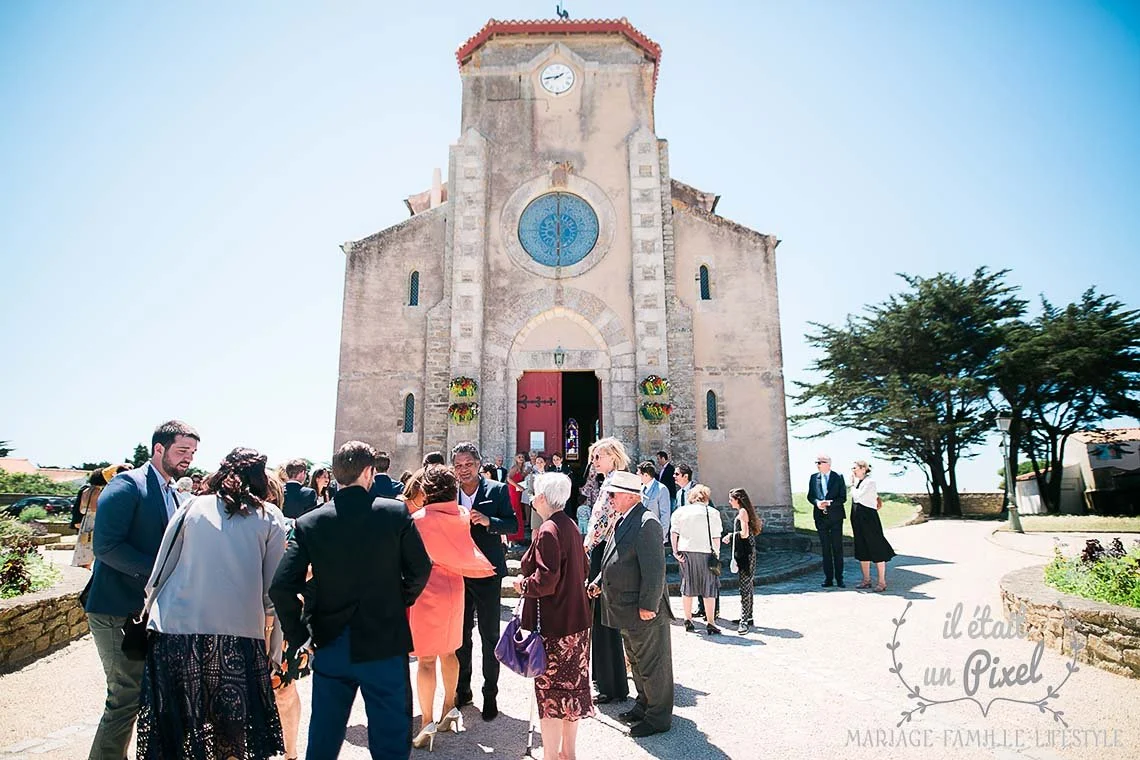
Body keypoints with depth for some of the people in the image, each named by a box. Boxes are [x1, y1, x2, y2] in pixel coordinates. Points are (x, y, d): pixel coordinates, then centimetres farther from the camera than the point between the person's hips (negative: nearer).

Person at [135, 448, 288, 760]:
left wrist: (150, 613, 18)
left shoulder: (193, 507, 6)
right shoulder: (271, 517, 2)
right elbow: (273, 588, 1)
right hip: (240, 633, -1)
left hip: (177, 629, 2)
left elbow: (161, 569, 6)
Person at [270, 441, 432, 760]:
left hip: (330, 647, 3)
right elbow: (419, 571, -6)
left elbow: (281, 587, -10)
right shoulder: (396, 513, -11)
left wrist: (298, 638, 1)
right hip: (384, 643, -3)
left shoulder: (308, 523, -6)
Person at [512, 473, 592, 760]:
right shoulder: (571, 526, 7)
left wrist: (522, 583, -8)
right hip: (575, 619, 9)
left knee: (550, 690, 4)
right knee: (572, 686, 17)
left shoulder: (548, 531, -20)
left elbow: (546, 580, -26)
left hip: (552, 623, -9)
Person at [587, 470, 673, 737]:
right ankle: (644, 705, 40)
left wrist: (648, 605, -23)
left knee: (652, 665, 6)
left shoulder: (646, 524, -22)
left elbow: (654, 569, -24)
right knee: (637, 661, 23)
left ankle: (658, 717, 21)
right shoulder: (622, 521, 9)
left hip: (644, 612, -10)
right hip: (626, 610, 10)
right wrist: (599, 582, 9)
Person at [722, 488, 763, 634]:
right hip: (746, 552, 10)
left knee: (744, 586, -11)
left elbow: (744, 534, -19)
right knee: (746, 585, 15)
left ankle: (745, 621, -12)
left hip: (745, 553, -10)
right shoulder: (744, 511, 16)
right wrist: (731, 537, 11)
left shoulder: (742, 511, -12)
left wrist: (731, 535, -2)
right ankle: (748, 618, 23)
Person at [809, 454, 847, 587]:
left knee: (837, 548, 3)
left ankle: (839, 578, 11)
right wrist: (817, 502, -12)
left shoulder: (838, 478, -2)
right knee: (825, 549, 6)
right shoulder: (813, 478, 7)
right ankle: (828, 578, 12)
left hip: (835, 516, -2)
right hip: (820, 517, 3)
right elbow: (810, 496, 8)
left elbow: (843, 497, -4)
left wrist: (830, 503, -18)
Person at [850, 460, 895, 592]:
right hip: (858, 520, 9)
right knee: (862, 550, 11)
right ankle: (866, 580, 20)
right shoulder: (858, 483, 13)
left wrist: (854, 482, -13)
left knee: (876, 550, -2)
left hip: (869, 519, -9)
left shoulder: (870, 482, -12)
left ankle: (882, 582, 3)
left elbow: (857, 497, -20)